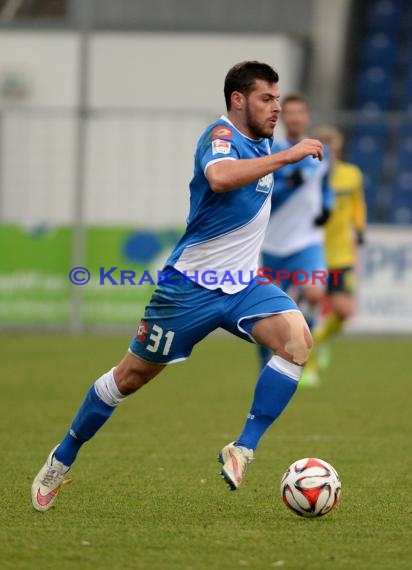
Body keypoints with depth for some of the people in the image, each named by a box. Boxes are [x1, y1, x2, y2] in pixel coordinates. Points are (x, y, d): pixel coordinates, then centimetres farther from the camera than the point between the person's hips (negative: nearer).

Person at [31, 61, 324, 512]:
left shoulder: (261, 142, 9)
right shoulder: (221, 135, -17)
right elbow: (219, 176, -43)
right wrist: (287, 156, -39)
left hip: (243, 286, 6)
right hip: (192, 285, -6)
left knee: (296, 337, -23)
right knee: (132, 375, 6)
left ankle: (243, 450, -19)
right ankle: (61, 460, 26)